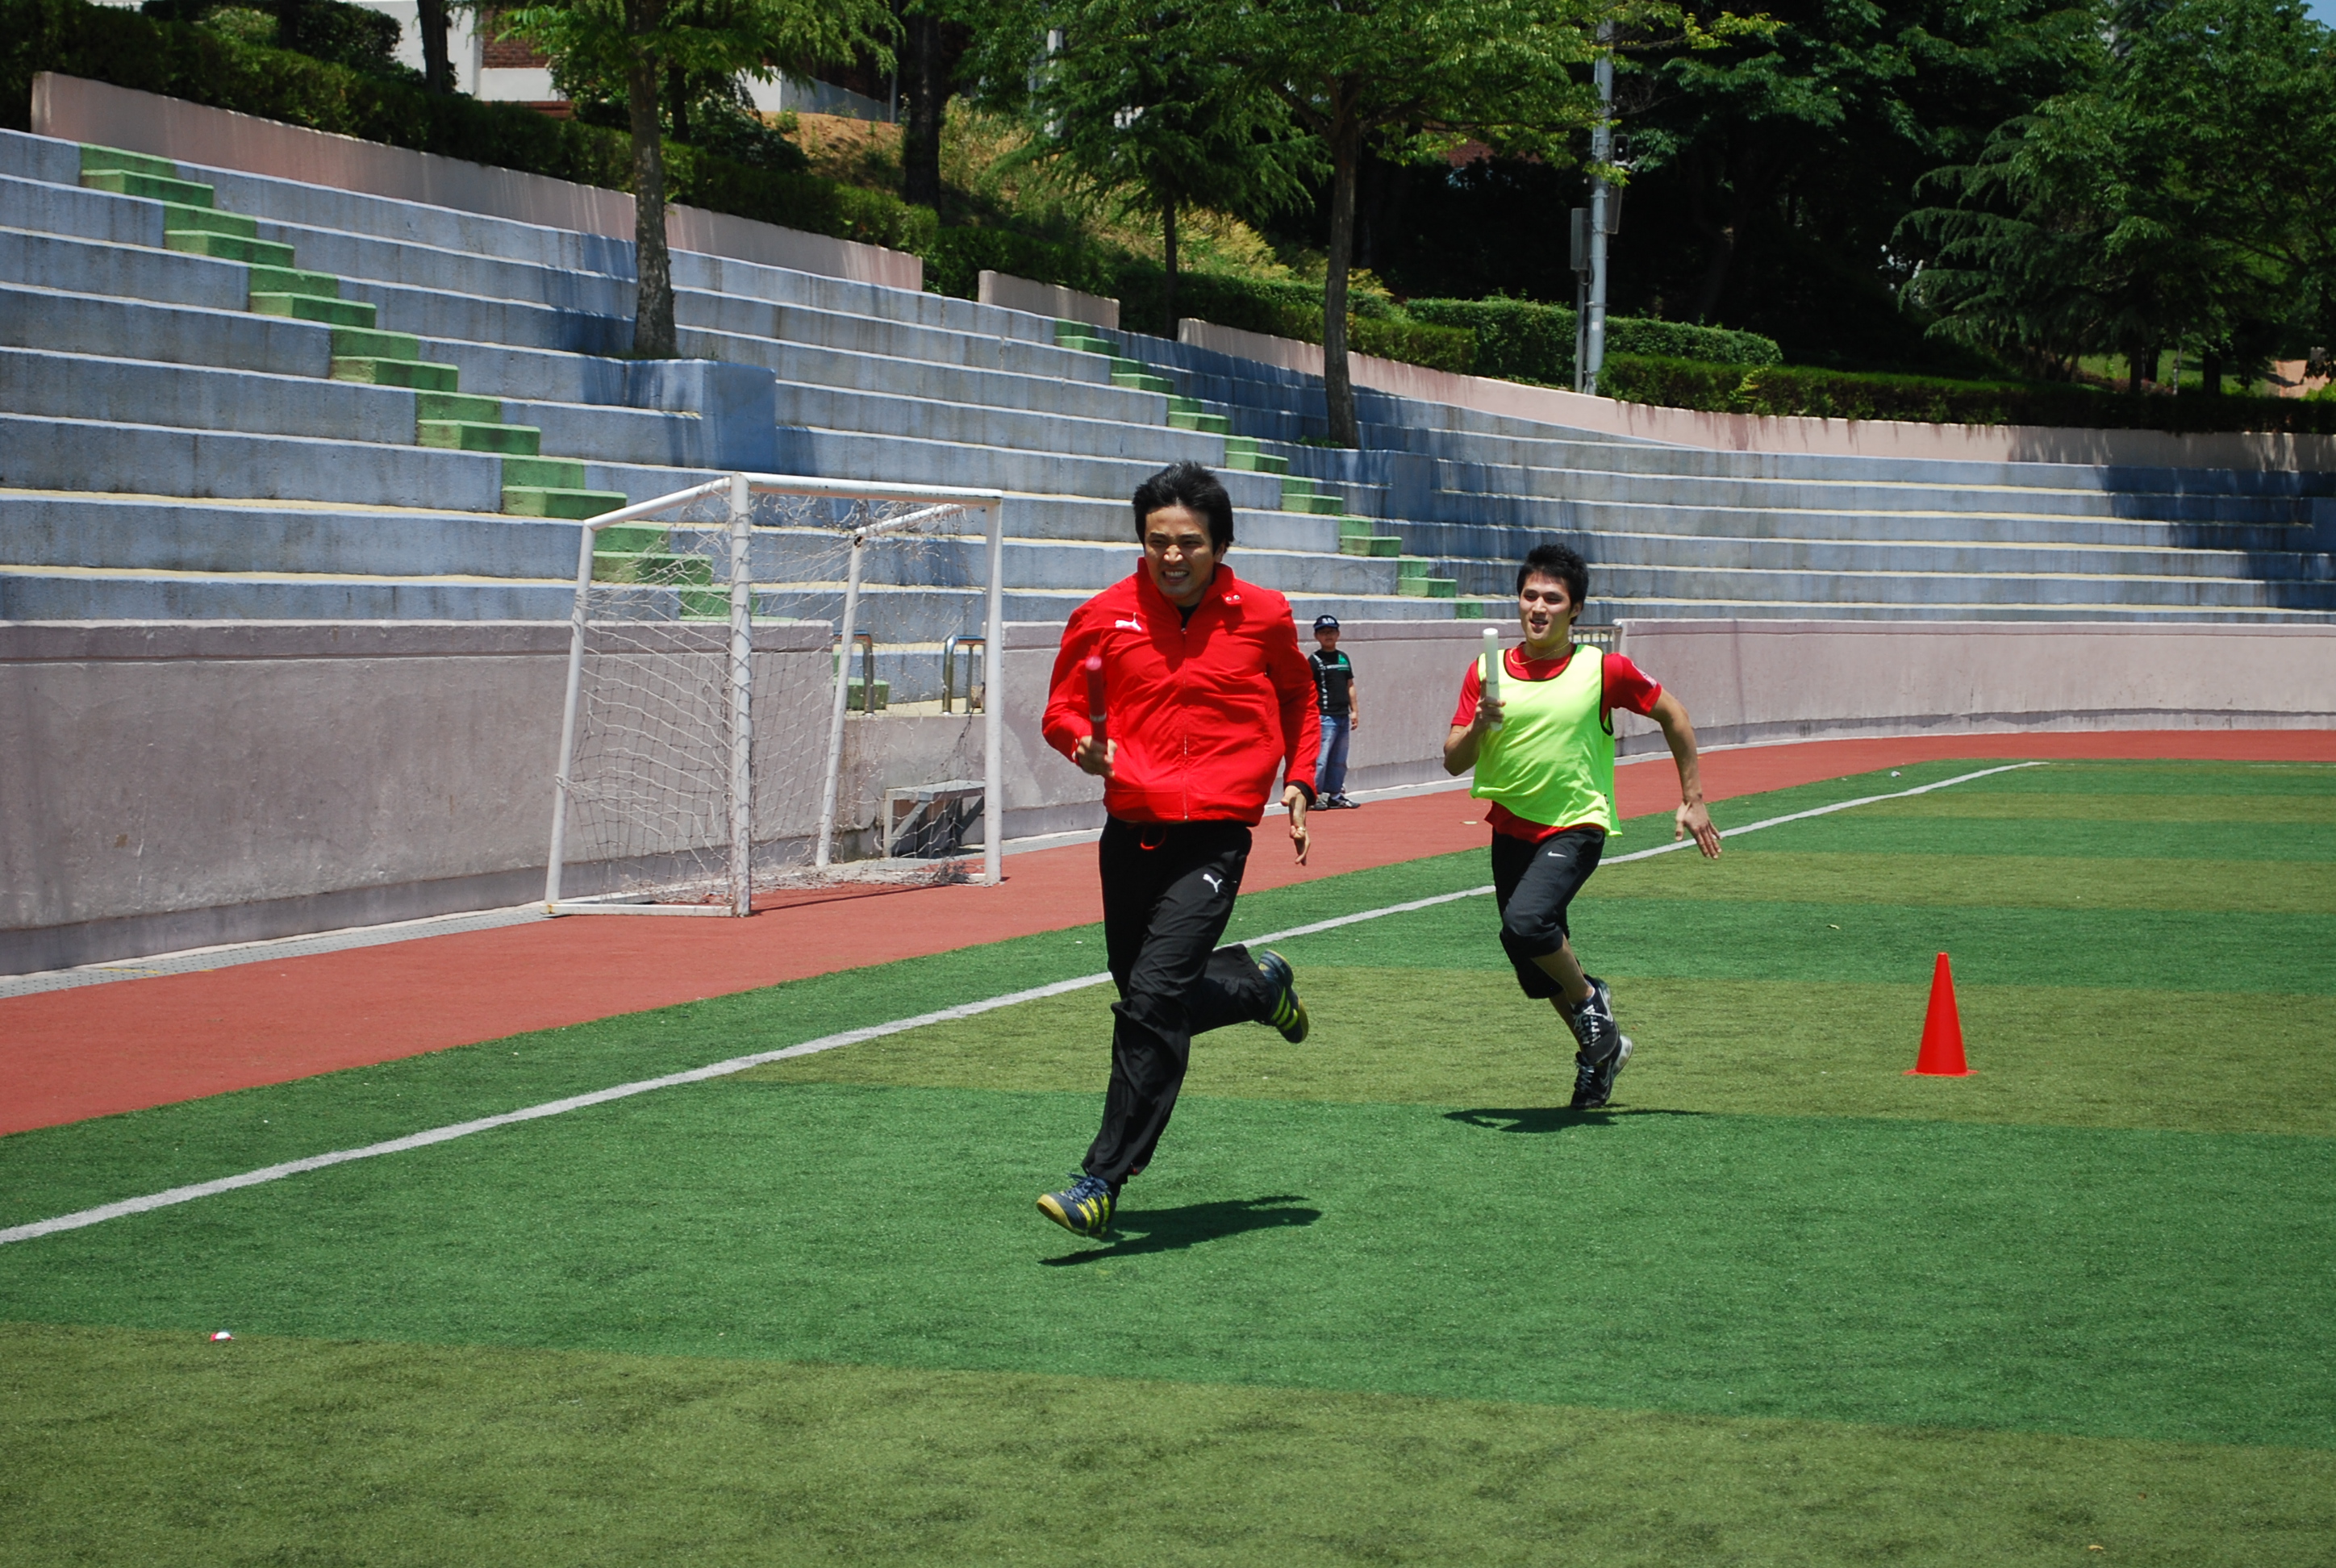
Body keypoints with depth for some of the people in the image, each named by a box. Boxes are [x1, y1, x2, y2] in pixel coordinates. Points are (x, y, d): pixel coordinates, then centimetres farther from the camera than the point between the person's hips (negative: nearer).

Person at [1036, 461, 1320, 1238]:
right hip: (1130, 831, 4)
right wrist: (1084, 744, -12)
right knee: (1147, 1002, 15)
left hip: (1213, 838, -4)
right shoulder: (1104, 616, 1)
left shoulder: (1263, 615, 1)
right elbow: (1061, 708, 10)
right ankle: (1257, 984, 46)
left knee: (1152, 1002, -17)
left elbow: (1299, 701, 20)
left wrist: (1299, 784, 11)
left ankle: (1104, 1180, -14)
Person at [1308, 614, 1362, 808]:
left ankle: (1334, 795, 17)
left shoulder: (1343, 658, 15)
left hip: (1343, 717, 7)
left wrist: (1354, 710, 14)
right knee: (1320, 758, -11)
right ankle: (1314, 796, -7)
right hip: (1325, 717, -7)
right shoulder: (1314, 660, -4)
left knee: (1339, 761, 10)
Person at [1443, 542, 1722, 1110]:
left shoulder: (1602, 670, -7)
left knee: (1525, 924, -29)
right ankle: (1600, 1048, 38)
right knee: (1538, 963, 12)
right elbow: (1453, 762, -1)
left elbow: (1672, 714, 6)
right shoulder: (1487, 673, 0)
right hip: (1511, 828, 5)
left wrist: (1692, 800, 7)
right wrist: (1479, 726, -23)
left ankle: (1591, 1000, 0)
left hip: (1575, 826, -5)